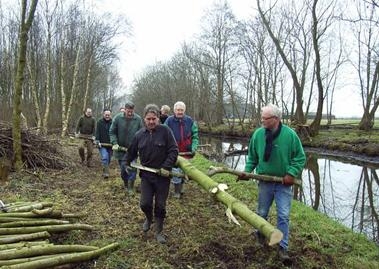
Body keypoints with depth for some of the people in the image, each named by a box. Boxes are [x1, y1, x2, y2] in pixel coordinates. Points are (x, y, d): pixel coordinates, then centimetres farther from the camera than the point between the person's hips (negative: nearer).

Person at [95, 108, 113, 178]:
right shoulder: (99, 122, 0)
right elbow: (97, 133, -5)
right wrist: (97, 141, -18)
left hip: (110, 145, 2)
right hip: (102, 145, -2)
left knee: (108, 159, 11)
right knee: (105, 158, -17)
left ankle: (105, 172, 31)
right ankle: (106, 173, -12)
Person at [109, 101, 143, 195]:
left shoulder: (138, 119, -8)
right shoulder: (117, 118, -6)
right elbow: (112, 132, -1)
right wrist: (114, 143, -12)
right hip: (120, 148, 1)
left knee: (132, 168, -7)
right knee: (123, 168, 12)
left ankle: (131, 187, 11)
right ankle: (125, 184, 35)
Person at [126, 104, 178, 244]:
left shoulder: (165, 131, -11)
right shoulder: (139, 134, 0)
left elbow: (174, 150, -11)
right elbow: (132, 152, 16)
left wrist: (166, 167, -17)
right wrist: (127, 163, 26)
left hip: (162, 175, -2)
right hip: (146, 175, 3)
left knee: (160, 206, 6)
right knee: (145, 203, 1)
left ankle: (159, 232, 25)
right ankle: (148, 218, 36)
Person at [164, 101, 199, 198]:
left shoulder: (190, 121, -1)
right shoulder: (169, 121, -8)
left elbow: (195, 136, 6)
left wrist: (194, 148, -5)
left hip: (186, 152, 3)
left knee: (184, 171, 15)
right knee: (176, 171, -5)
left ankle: (180, 188, 35)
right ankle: (177, 191, 12)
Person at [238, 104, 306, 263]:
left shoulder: (290, 134, -14)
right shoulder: (258, 134, -7)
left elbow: (300, 158, -6)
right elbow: (252, 157, 5)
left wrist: (292, 174, -16)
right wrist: (247, 171, -7)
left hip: (284, 183, -2)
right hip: (265, 181, 2)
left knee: (283, 216, -1)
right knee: (262, 213, 17)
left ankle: (283, 247, 12)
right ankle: (260, 234, 44)